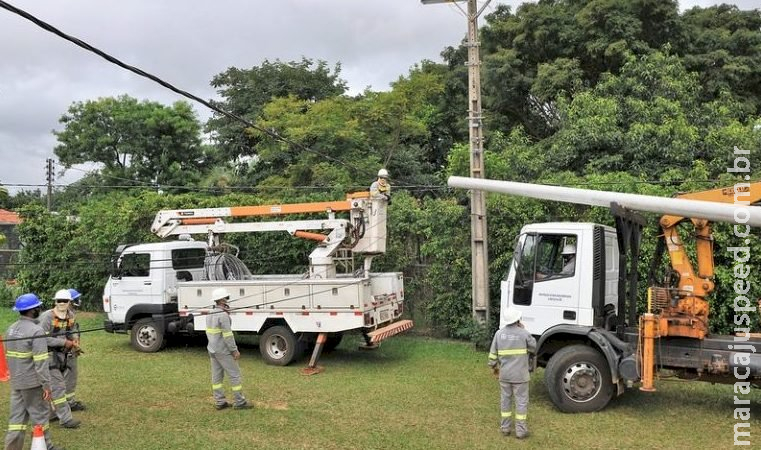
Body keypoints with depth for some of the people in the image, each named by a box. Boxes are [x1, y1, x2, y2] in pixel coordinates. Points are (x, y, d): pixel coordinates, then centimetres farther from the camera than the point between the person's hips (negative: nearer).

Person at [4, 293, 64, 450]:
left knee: (17, 416, 13)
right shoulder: (36, 331, -19)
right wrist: (47, 385, -16)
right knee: (39, 415, 7)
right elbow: (41, 362, -21)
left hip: (15, 382, 7)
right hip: (33, 383, -7)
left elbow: (8, 356, 15)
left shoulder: (11, 329, 7)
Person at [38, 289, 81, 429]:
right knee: (58, 386, -7)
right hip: (50, 355, -7)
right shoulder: (47, 316, -17)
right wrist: (64, 342, -22)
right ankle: (66, 419, -4)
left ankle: (51, 413, 30)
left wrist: (72, 343, 1)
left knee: (58, 385, 16)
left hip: (62, 354, 7)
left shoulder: (70, 316, 5)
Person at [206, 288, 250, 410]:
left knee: (217, 376, 11)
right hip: (223, 351, -9)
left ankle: (219, 402, 16)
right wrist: (235, 350, -17)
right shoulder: (223, 315, -20)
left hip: (212, 350, 9)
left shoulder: (210, 315, 8)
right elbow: (227, 335, -22)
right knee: (235, 374, 0)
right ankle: (239, 402, 4)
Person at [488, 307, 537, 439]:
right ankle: (520, 430, 10)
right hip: (520, 375, -3)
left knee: (505, 400, 14)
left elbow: (493, 354, 2)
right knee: (521, 402, 7)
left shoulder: (499, 333, -3)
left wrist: (494, 367, 19)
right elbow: (534, 348, 4)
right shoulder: (524, 333, -13)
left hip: (504, 374, 4)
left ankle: (505, 428, 22)